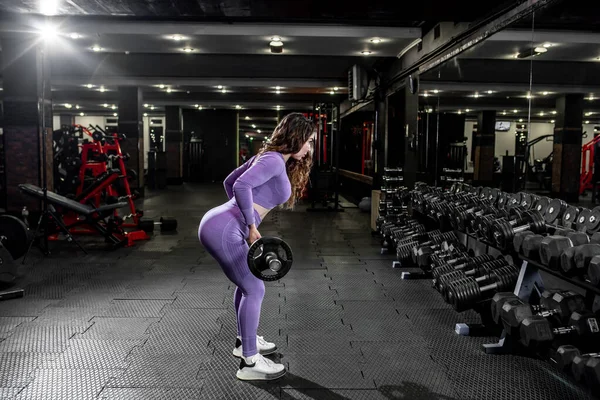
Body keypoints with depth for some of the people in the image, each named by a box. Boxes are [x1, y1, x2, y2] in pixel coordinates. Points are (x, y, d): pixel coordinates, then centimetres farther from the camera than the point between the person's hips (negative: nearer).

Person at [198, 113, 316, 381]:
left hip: (217, 224, 10)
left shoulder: (267, 157, 18)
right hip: (223, 230, -10)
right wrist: (252, 227, -19)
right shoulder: (274, 160, -11)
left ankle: (243, 341, 40)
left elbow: (229, 182, 25)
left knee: (247, 281, 24)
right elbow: (242, 185, -26)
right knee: (255, 289, -3)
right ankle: (249, 363, 6)